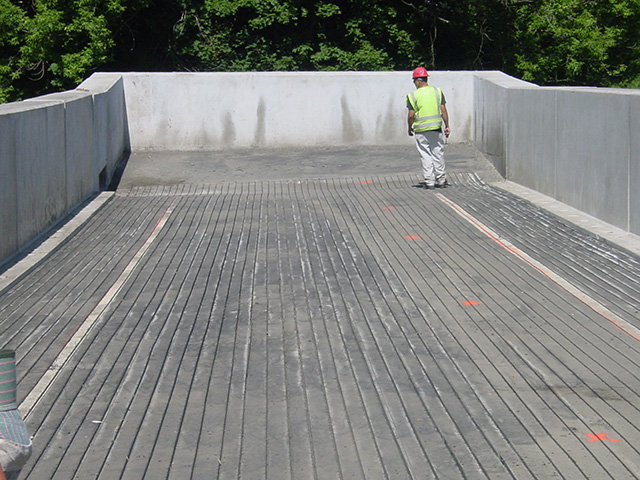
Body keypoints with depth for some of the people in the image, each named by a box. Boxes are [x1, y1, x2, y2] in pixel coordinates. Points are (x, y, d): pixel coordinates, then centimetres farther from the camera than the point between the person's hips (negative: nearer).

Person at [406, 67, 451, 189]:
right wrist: (447, 126, 7)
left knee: (426, 156, 4)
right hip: (436, 128, 3)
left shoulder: (413, 95, -6)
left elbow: (411, 115, -8)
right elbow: (444, 110, 1)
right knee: (438, 153, 13)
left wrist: (410, 128, 8)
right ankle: (441, 179, 19)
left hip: (421, 131, -3)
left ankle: (429, 181, 4)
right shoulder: (437, 91, 3)